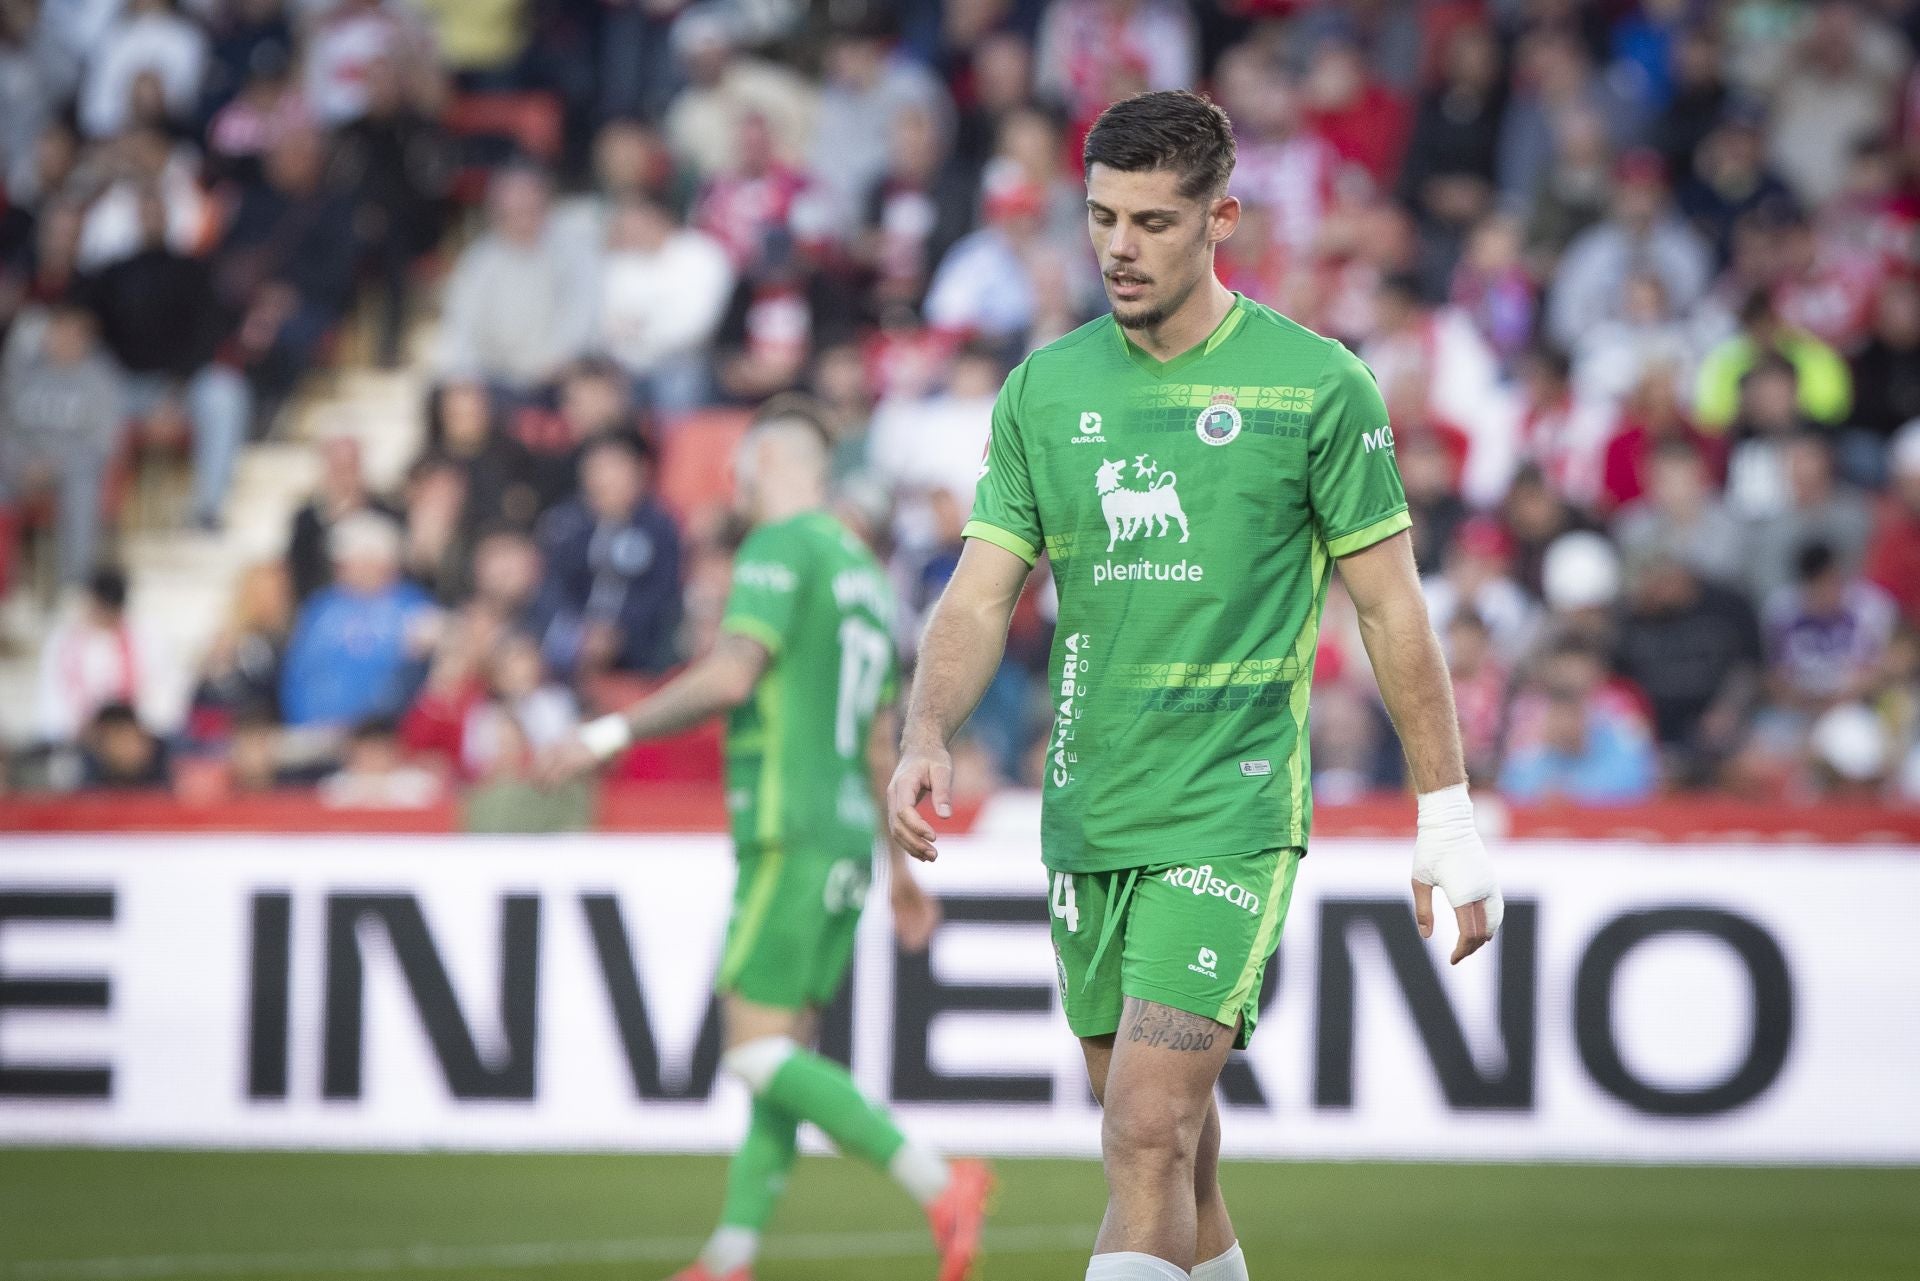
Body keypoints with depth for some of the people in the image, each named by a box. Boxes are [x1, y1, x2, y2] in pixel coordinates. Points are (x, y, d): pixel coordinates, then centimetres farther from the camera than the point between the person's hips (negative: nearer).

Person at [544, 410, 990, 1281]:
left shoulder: (781, 547, -7)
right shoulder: (864, 572, 20)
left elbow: (730, 678, -19)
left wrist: (613, 733, -13)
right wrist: (900, 867, 28)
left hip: (788, 832, -9)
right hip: (849, 836, 9)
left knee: (757, 1052, -12)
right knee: (785, 1052, 7)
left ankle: (939, 1184, -22)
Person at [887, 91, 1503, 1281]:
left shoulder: (1316, 385, -5)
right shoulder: (1045, 388, 7)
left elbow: (1392, 610, 0)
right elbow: (982, 595, 4)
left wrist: (1449, 824, 1)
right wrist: (928, 736, -15)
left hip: (1234, 812, -5)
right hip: (1087, 815, 5)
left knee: (1148, 1135, -16)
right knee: (1170, 1147, 11)